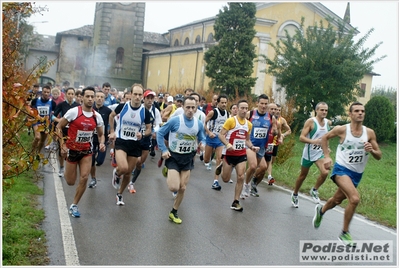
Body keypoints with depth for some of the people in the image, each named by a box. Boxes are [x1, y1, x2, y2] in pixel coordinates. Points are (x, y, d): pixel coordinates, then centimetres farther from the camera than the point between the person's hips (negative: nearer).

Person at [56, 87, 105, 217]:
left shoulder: (97, 116, -3)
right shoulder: (74, 112, -15)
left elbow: (101, 134, 10)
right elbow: (59, 127, -6)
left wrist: (102, 143, -11)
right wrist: (62, 144, -12)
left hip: (86, 151, 3)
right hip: (73, 150, -2)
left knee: (84, 178, -10)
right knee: (70, 182, 5)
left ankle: (74, 205, 9)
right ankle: (66, 172, 44)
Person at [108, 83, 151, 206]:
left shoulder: (145, 112, -8)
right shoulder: (122, 106, -10)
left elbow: (149, 130, 4)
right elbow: (111, 116, 12)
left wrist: (142, 134, -17)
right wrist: (112, 131, 8)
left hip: (135, 144, 2)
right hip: (121, 141, -2)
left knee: (128, 173, 11)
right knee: (123, 168, -26)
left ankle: (119, 194, 35)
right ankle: (116, 173, 13)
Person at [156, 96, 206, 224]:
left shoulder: (199, 124, -5)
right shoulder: (175, 120, -18)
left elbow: (202, 138, 10)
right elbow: (160, 133, -9)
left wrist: (202, 144, -14)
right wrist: (164, 150, -16)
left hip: (187, 158, 4)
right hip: (173, 156, -4)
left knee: (182, 188, 8)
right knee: (174, 187, -14)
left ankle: (173, 212, 28)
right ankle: (168, 174, 21)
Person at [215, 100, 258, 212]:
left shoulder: (249, 124, 7)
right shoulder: (231, 120, -11)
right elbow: (221, 135, -12)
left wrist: (252, 147, 0)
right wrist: (227, 144, -29)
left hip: (242, 154, 4)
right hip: (229, 153, -4)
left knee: (241, 177, -6)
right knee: (226, 179, 5)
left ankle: (235, 202, 6)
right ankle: (222, 166, 39)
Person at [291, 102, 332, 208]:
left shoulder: (328, 123, 1)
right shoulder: (311, 121, -17)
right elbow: (301, 137, -23)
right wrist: (313, 141, -37)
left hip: (320, 153, 4)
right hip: (309, 153, -4)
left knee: (325, 172, -20)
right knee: (303, 176, 11)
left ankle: (314, 190, 6)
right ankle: (295, 195, 35)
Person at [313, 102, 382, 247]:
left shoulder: (369, 133, -4)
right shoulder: (341, 129, -11)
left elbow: (379, 156, 0)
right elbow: (325, 138, 6)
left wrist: (372, 150, -21)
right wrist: (327, 156, -3)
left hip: (357, 174, 5)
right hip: (341, 169, -5)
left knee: (337, 200, 21)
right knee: (355, 198, -26)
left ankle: (321, 210, 55)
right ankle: (345, 233, -8)